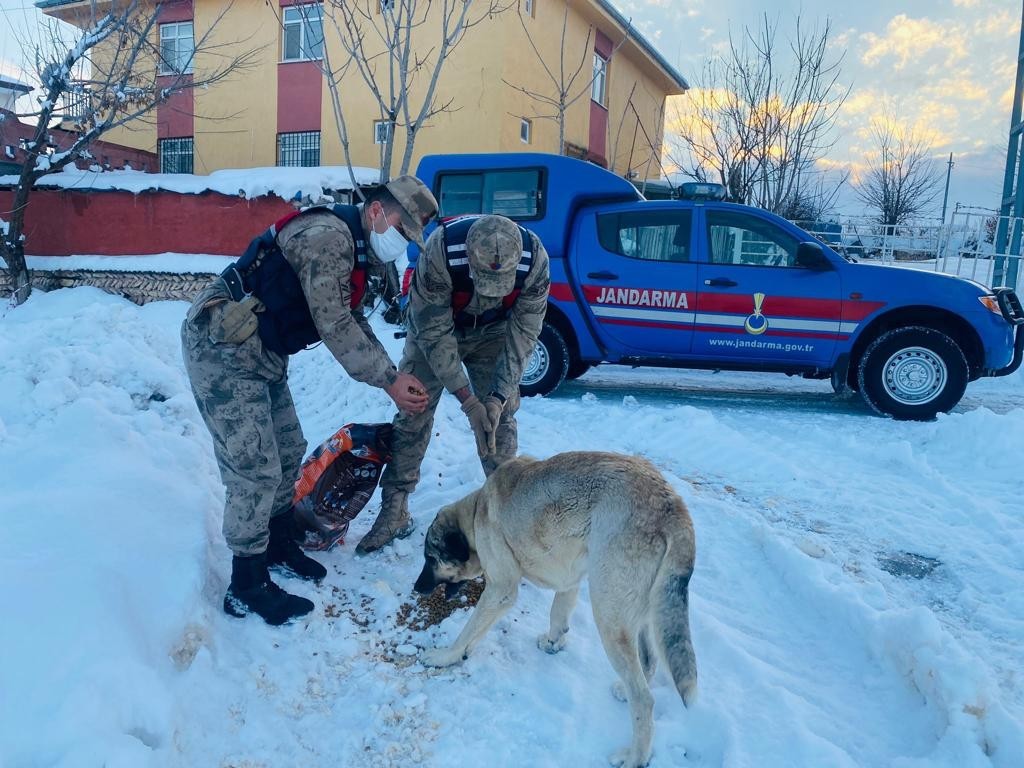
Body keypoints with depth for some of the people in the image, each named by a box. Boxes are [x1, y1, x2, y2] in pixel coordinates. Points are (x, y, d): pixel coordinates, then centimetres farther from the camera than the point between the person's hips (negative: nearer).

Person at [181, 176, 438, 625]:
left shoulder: (354, 254, 11)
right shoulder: (328, 235, -21)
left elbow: (355, 326, 13)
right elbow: (334, 327, -23)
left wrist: (396, 378, 2)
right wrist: (389, 381, -15)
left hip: (260, 355, 10)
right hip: (221, 351, -10)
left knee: (288, 451, 17)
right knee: (257, 469, -7)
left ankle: (278, 548, 36)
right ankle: (246, 589, 7)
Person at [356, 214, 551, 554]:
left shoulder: (534, 259, -33)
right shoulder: (440, 250, -39)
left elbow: (523, 333, -23)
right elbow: (434, 332, -31)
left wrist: (499, 396, -29)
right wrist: (467, 400, -33)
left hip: (492, 332, 2)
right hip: (434, 326, -1)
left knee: (501, 420, -3)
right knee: (413, 414, -3)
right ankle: (394, 511, 9)